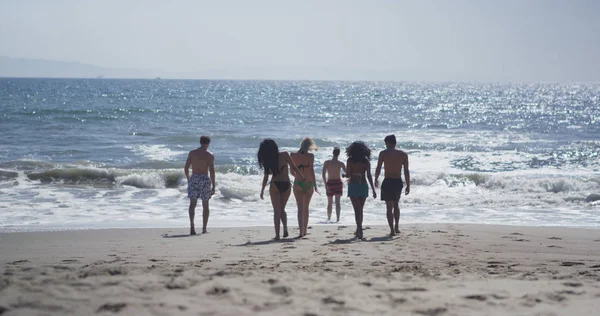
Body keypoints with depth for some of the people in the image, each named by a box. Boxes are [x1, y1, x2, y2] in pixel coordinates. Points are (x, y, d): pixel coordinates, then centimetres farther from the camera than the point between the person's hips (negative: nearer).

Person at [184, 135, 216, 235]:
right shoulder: (210, 155, -1)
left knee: (192, 204, -1)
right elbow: (212, 171, -8)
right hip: (205, 179, -1)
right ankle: (204, 229, 13)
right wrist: (213, 186, -4)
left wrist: (188, 179, 19)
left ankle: (192, 225, -23)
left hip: (193, 179, 1)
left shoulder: (192, 153, 6)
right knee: (205, 205, 10)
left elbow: (186, 168, 6)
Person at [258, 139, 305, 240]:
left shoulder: (267, 160, -2)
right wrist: (303, 178, 4)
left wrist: (262, 190, 9)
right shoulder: (284, 155, -4)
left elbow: (266, 176, 0)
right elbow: (294, 168, -4)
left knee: (277, 211, 5)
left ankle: (277, 235, -3)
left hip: (275, 185, -1)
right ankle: (285, 229, -1)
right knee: (282, 209, 19)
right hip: (286, 185, 1)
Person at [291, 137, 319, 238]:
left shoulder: (293, 155, 0)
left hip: (298, 184, 0)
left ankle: (301, 231, -15)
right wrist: (315, 186, -12)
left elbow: (292, 171, 8)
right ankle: (305, 230, 27)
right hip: (309, 184, 0)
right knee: (306, 207, 17)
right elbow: (311, 171, -13)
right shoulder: (310, 156, -8)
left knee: (300, 208, -1)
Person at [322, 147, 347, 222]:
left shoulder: (326, 163, -4)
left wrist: (325, 184, -8)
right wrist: (343, 175, 21)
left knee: (330, 203, 16)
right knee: (337, 202, -4)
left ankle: (329, 218, 27)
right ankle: (338, 218, -18)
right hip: (338, 182, -1)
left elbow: (323, 174, -11)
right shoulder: (340, 163, -6)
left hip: (330, 183, 1)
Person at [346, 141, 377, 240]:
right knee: (360, 210, 16)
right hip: (363, 186, 3)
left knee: (357, 210, -5)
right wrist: (373, 190, 1)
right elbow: (369, 176, -2)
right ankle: (358, 231, 24)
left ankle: (360, 232, -15)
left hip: (353, 186, -2)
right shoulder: (366, 161, 1)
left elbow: (348, 175, -6)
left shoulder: (350, 160, -5)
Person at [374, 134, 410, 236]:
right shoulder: (403, 154, 5)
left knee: (389, 206, 2)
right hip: (398, 182, 3)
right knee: (396, 204, 23)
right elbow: (406, 171, 3)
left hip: (387, 182, -3)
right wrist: (408, 185, 8)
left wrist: (376, 180, 15)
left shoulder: (383, 153, -2)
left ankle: (392, 230, -4)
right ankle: (396, 227, 23)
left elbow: (378, 169, -1)